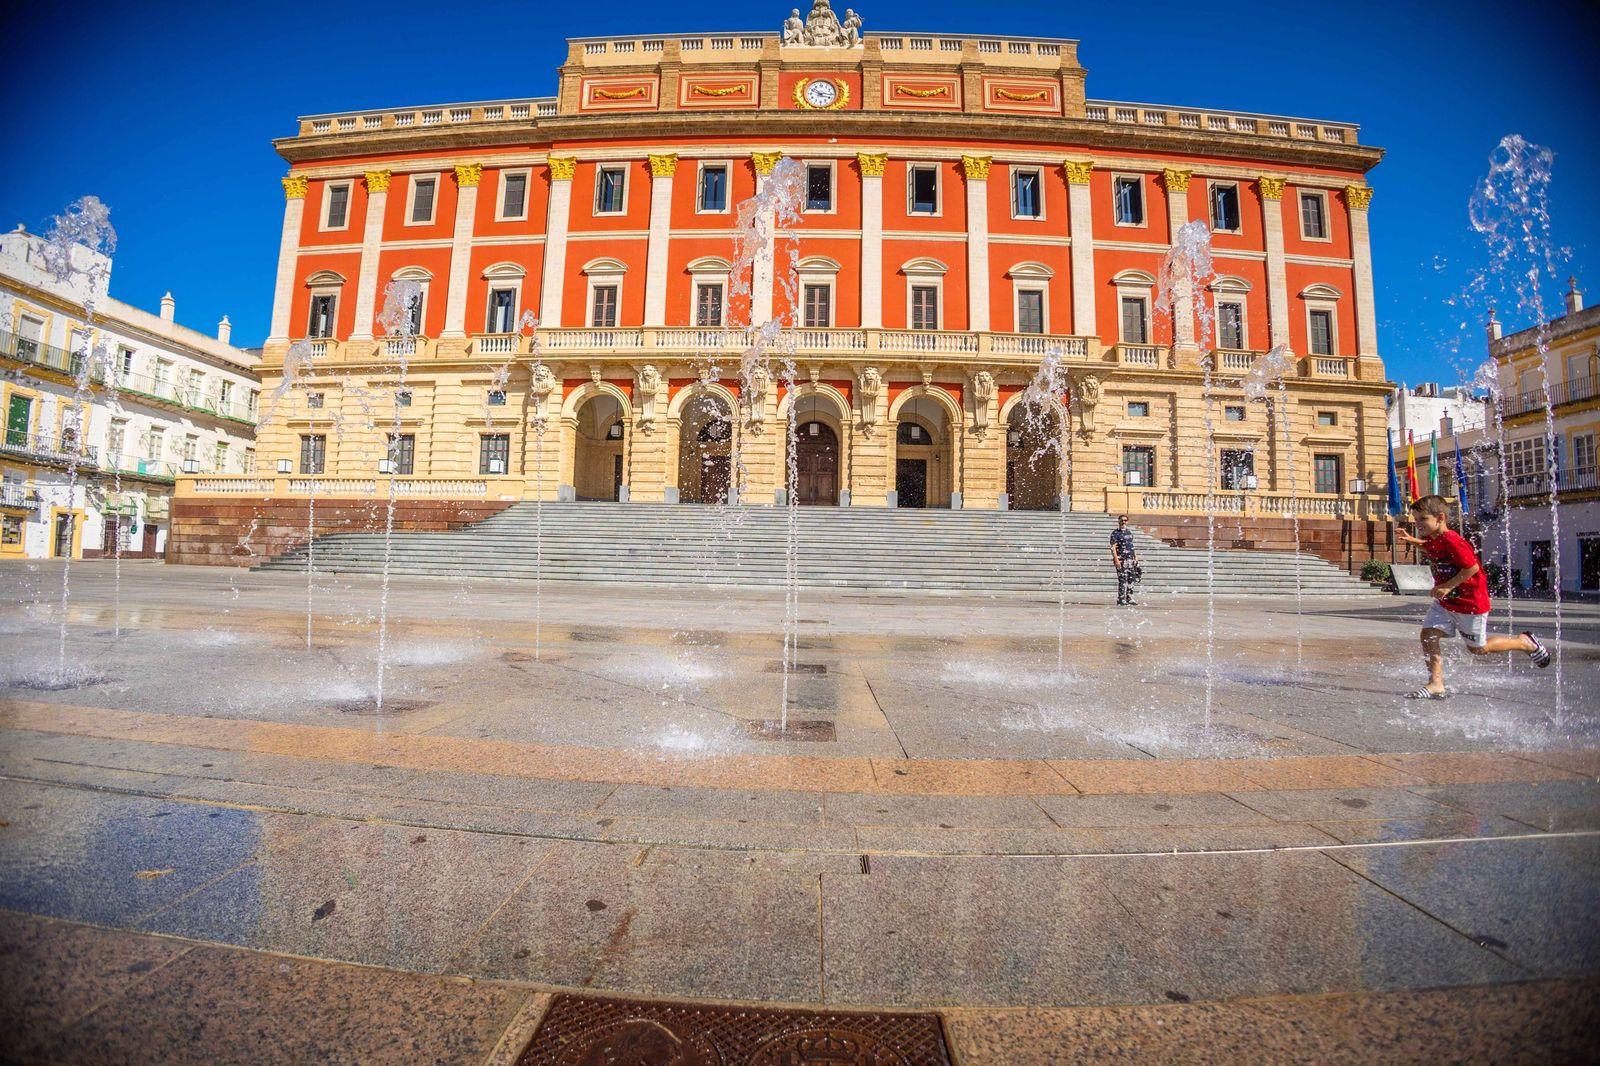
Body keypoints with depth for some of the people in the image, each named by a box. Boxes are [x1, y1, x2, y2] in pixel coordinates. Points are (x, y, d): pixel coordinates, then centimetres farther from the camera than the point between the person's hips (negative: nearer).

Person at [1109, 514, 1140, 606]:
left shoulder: (1129, 532, 17)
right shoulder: (1115, 533, -4)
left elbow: (1131, 546, 23)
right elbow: (1113, 547, -11)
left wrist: (1135, 556, 16)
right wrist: (1116, 560, -19)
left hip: (1131, 559, 7)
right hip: (1121, 560, -7)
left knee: (1131, 579, 8)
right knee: (1122, 580, -7)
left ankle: (1129, 599, 16)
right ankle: (1121, 600, -2)